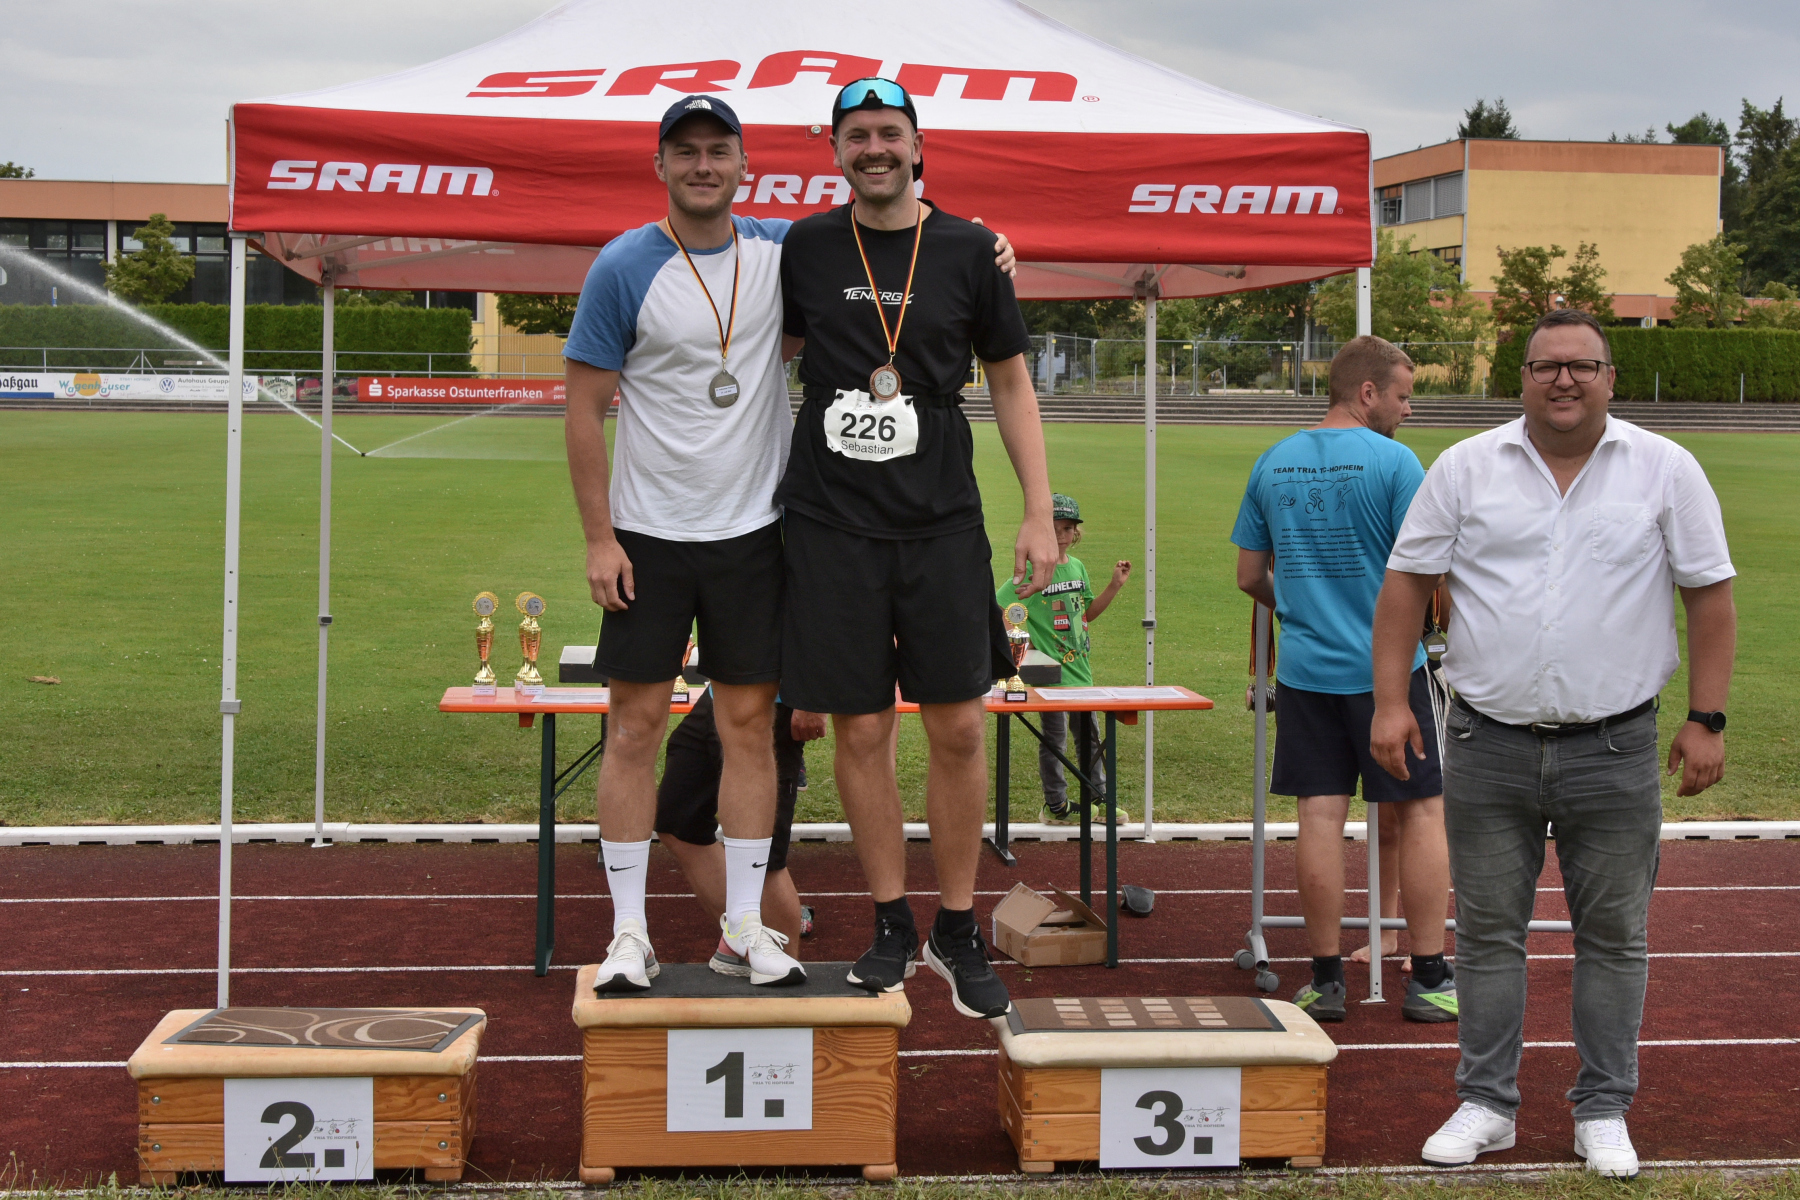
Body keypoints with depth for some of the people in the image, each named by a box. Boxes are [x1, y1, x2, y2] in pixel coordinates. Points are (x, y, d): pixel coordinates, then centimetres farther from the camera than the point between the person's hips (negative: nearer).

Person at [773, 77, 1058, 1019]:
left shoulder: (968, 252, 5)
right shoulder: (805, 249, 5)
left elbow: (1010, 382, 10)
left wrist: (1039, 514, 3)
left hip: (941, 519, 0)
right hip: (832, 519, 0)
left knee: (959, 729, 0)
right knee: (861, 730, 2)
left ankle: (957, 933, 14)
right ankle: (891, 929, 16)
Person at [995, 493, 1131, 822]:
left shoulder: (1078, 567, 9)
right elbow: (996, 611, -13)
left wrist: (1115, 585, 12)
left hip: (1080, 667, 6)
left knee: (1090, 735, 13)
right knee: (1054, 737, 2)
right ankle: (1055, 804, 14)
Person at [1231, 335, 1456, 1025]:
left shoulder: (1272, 464, 6)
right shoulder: (1394, 462, -9)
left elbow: (1250, 577, 11)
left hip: (1305, 669, 4)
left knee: (1320, 813, 4)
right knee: (1421, 812, 6)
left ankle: (1326, 979, 8)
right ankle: (1429, 980, 9)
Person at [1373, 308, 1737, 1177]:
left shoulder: (1664, 470, 1)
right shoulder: (1467, 468, 3)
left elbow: (1709, 594, 2)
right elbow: (1408, 581, 4)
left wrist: (1705, 720, -3)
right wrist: (1391, 700, -4)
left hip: (1616, 750, 0)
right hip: (1488, 747, 1)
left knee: (1613, 934, 7)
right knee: (1488, 929, 7)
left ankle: (1602, 1112, 19)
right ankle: (1485, 1103, 19)